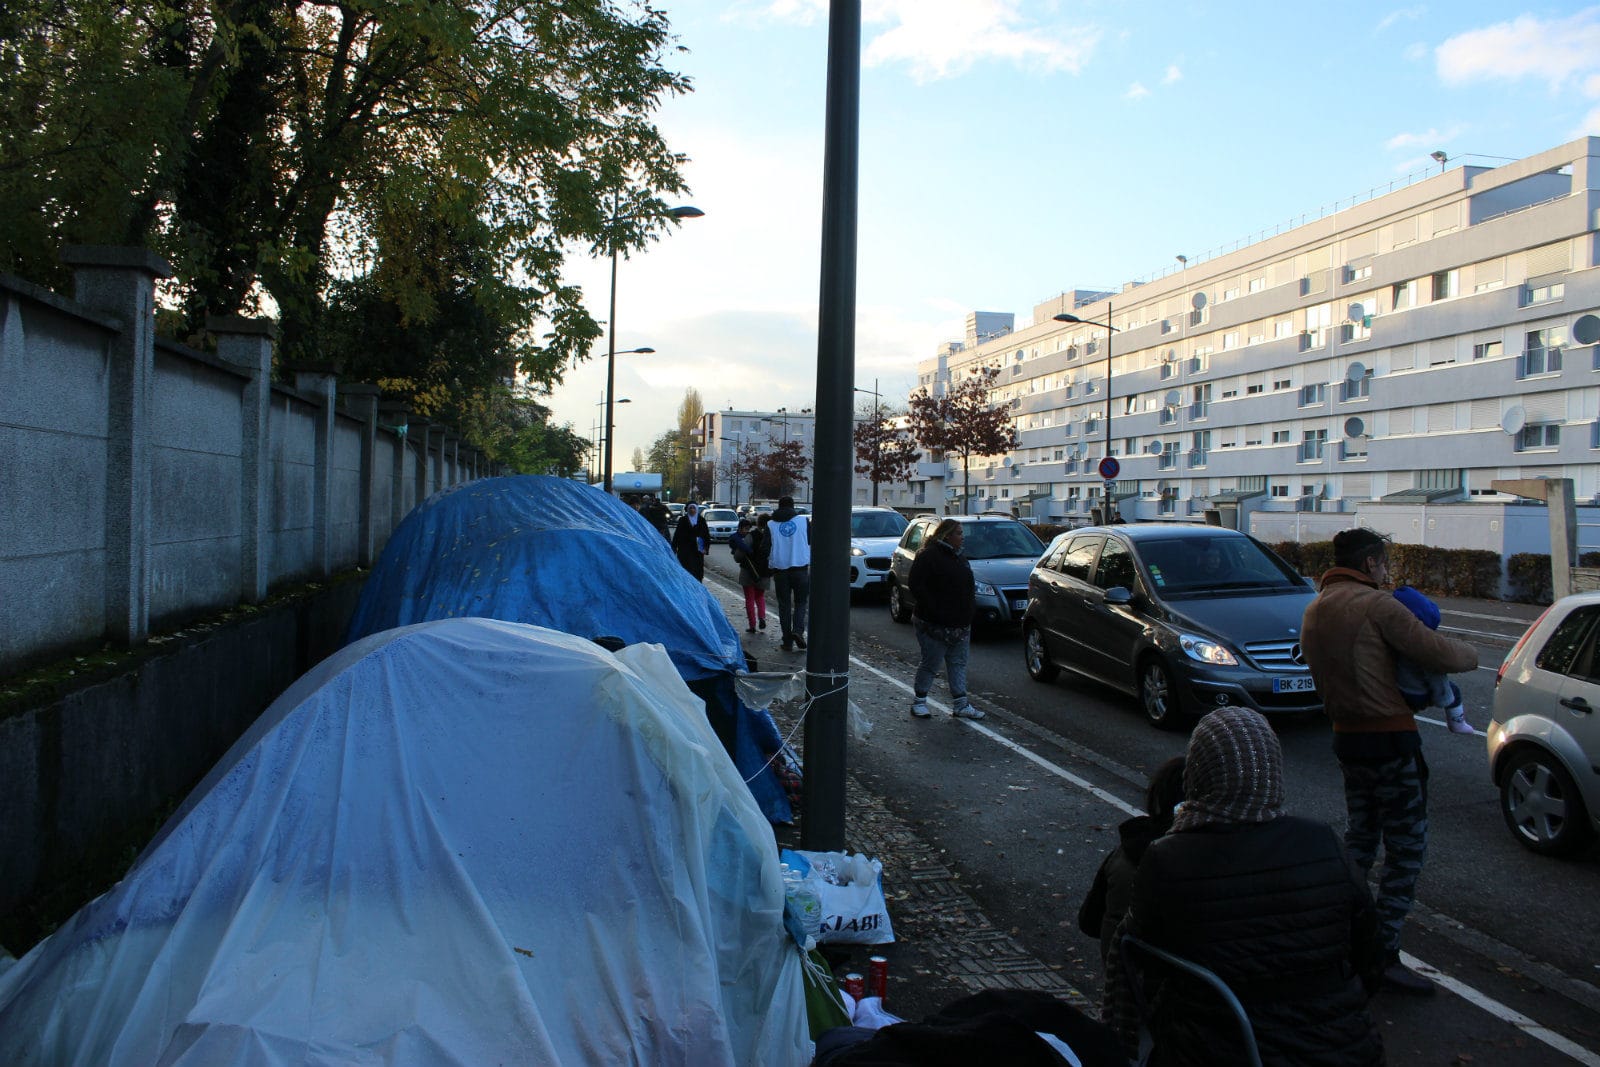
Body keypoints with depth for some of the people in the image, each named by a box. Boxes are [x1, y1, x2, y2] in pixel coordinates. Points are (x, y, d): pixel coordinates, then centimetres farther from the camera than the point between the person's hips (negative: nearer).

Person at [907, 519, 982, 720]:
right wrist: (935, 610, -22)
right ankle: (918, 702, 14)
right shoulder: (929, 556, -12)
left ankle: (960, 705, 16)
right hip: (935, 625, -8)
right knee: (930, 664, 0)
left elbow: (967, 586, 25)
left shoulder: (959, 557, 16)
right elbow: (916, 584, -19)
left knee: (958, 664, 10)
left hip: (960, 625, 8)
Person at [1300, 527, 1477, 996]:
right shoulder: (1376, 605, -16)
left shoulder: (1314, 610, 11)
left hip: (1347, 737, 8)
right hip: (1390, 740, -8)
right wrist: (1470, 653, 5)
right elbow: (1440, 654, -18)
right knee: (1407, 850, 1)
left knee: (1360, 836, 21)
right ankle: (1384, 954, 3)